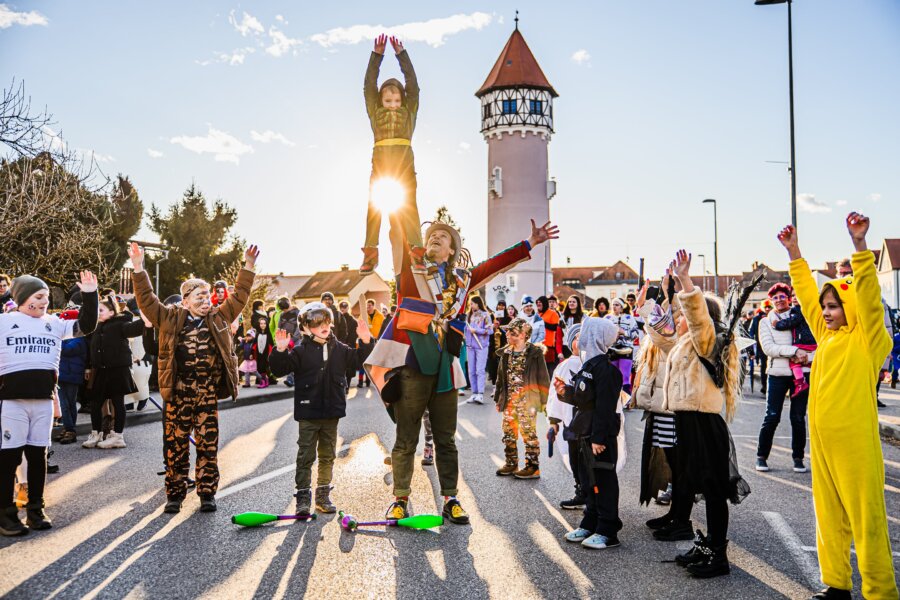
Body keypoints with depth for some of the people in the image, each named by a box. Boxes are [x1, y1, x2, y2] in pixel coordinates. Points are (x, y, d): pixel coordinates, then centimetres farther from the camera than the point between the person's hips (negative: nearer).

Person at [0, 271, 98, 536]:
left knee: (38, 454, 8)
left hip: (44, 399, 3)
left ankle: (35, 509, 17)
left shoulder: (54, 323, 12)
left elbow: (86, 326, 10)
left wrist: (89, 295, 1)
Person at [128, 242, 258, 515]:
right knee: (175, 445, 6)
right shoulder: (171, 318, 5)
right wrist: (139, 269, -7)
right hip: (178, 393, -1)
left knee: (208, 445, 6)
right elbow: (147, 300, 1)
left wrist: (248, 267, 2)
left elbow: (239, 297, 9)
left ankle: (207, 493, 18)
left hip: (208, 394, 1)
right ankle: (175, 495, 20)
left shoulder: (218, 318, 9)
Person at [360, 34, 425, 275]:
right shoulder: (375, 112, 19)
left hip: (404, 158, -1)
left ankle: (416, 254, -13)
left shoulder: (409, 111, 18)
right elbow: (369, 85, 13)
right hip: (380, 158, 1)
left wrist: (402, 54, 9)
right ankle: (370, 254, -6)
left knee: (408, 205, -7)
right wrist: (377, 55, 8)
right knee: (374, 204, -4)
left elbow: (412, 84, 12)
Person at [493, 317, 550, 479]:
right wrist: (498, 398, 15)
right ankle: (511, 464, 24)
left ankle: (533, 467, 6)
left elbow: (543, 378, -6)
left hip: (527, 399, -6)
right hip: (509, 399, 7)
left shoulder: (535, 353, -8)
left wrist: (543, 400, -8)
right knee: (508, 431, 11)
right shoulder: (506, 353, 10)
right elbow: (501, 377, 15)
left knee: (528, 432, -3)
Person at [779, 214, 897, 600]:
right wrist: (793, 252, 14)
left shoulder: (867, 338, -5)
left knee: (866, 518, 0)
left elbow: (868, 295, -19)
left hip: (855, 442, -7)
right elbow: (807, 293, 16)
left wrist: (859, 243, -28)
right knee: (829, 515, 14)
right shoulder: (826, 334, 12)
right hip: (822, 440, 7)